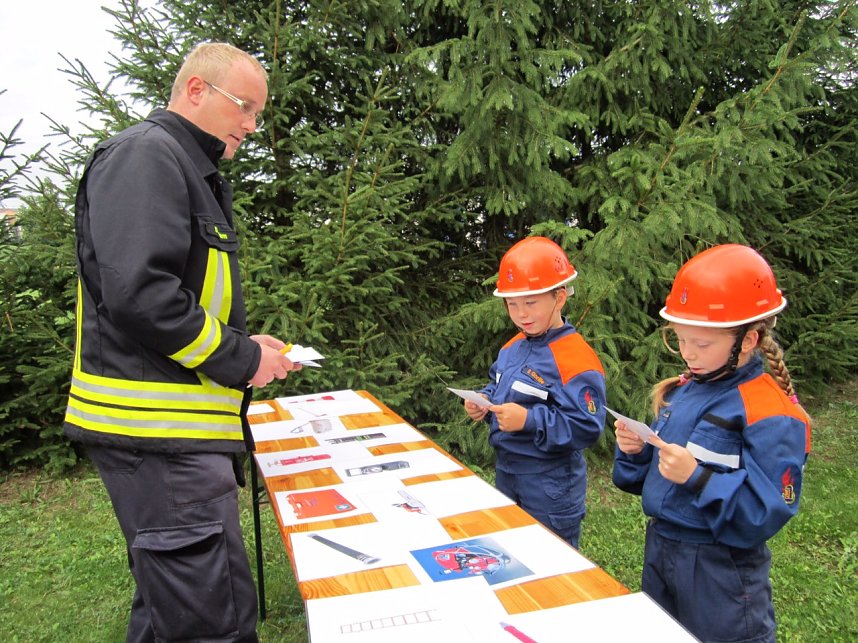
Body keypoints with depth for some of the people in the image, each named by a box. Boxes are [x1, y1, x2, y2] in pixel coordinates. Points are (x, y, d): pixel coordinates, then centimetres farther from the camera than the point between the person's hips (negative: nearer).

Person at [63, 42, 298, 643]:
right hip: (159, 431, -11)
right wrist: (241, 358, -13)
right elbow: (137, 293, -24)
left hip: (179, 429, 11)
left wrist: (244, 344, 11)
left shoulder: (192, 171, 22)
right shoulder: (144, 155, -10)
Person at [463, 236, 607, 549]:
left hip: (550, 487, -8)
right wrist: (485, 402, -2)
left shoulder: (575, 358, -22)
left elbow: (586, 427, -25)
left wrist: (530, 420, -32)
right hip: (505, 473, 8)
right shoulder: (512, 348, 4)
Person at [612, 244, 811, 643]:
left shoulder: (771, 414, -19)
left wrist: (697, 478, -30)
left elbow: (766, 514, -22)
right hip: (658, 550, 7)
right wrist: (635, 451, -8)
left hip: (721, 572, -7)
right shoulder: (681, 391, 3)